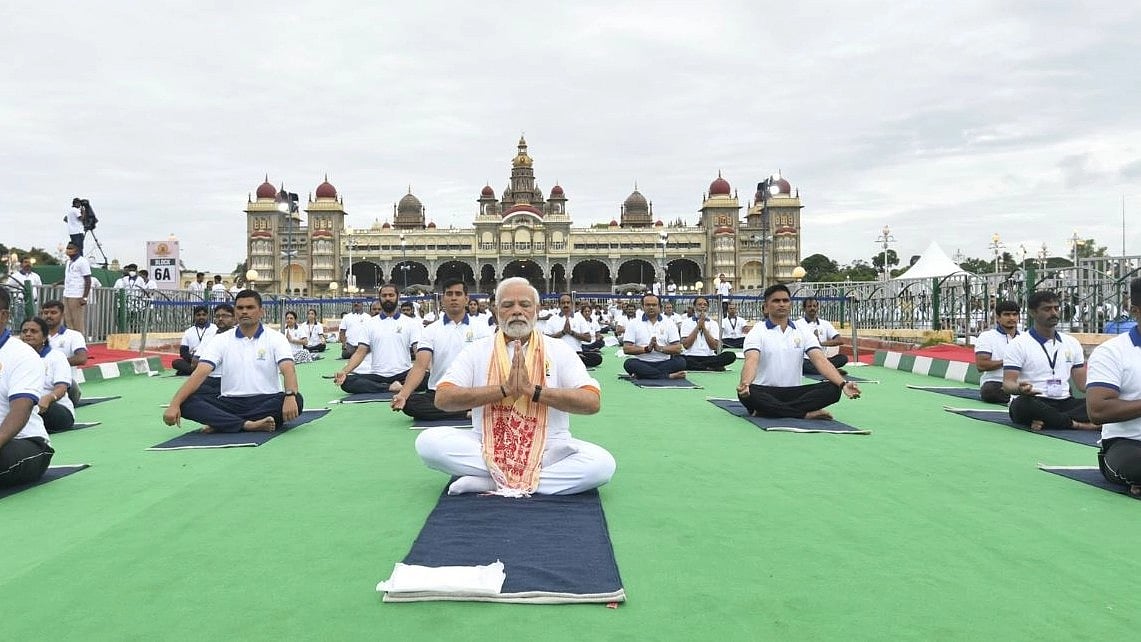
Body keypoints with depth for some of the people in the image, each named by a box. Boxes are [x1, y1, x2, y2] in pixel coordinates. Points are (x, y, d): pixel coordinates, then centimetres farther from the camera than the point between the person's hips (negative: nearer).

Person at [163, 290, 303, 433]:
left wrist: (290, 396, -37)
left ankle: (220, 423, -28)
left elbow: (288, 370, -15)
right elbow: (200, 373, -5)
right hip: (230, 403, 2)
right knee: (186, 402, -21)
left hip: (267, 402, -2)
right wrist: (174, 404, -20)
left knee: (296, 400, -34)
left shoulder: (275, 338, 0)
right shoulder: (220, 340, 6)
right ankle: (247, 424, -37)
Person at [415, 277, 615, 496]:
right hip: (486, 446, 1)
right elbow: (443, 398, -8)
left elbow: (592, 402, -9)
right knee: (428, 441, -24)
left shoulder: (559, 350, 2)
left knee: (602, 463, -28)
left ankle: (487, 482, -22)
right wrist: (504, 389, -17)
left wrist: (533, 390, -19)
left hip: (547, 448, 0)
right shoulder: (477, 350, 4)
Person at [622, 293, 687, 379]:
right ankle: (669, 376, -34)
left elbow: (678, 348, 1)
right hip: (642, 363, -1)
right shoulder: (634, 324, 8)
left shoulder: (669, 324, 10)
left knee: (681, 361, -26)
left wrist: (660, 348, -15)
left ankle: (641, 374, -31)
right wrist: (646, 349, -14)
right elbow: (626, 349, -1)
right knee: (629, 363, -32)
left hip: (664, 363, 1)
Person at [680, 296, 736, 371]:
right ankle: (710, 368, -23)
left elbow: (714, 346, 0)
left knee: (731, 356, -25)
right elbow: (686, 345, -5)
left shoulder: (713, 323, 13)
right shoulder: (686, 322, 9)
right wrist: (698, 326, -4)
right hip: (690, 357, -2)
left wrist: (704, 327, -4)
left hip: (709, 357, 2)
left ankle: (697, 366, -25)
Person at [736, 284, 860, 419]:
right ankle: (806, 414, -30)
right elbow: (751, 361, -21)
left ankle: (771, 410, -28)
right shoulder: (757, 333, -3)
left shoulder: (804, 333, 8)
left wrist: (843, 384, -23)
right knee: (749, 393, -38)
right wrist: (745, 384, -45)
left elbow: (820, 360, -5)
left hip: (794, 392, 4)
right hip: (765, 393, -4)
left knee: (832, 389, -21)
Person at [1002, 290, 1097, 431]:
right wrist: (1020, 388, -33)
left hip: (1064, 402, 5)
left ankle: (1046, 421, -30)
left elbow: (1082, 383, 16)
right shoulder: (1018, 344, -1)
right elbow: (1008, 383, -9)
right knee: (1023, 404, -39)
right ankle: (1077, 424, -28)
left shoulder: (1071, 343, 16)